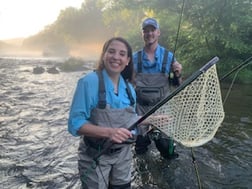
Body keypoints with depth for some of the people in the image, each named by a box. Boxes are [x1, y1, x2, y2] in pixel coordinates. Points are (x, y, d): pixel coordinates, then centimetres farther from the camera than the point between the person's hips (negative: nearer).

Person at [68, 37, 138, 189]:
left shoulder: (129, 87, -1)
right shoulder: (89, 82, -19)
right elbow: (75, 123, -21)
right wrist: (108, 132, -32)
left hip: (123, 154, 6)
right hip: (95, 156, -5)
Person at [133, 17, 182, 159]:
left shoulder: (169, 56, -2)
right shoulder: (135, 57, 0)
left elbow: (177, 84, 4)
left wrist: (178, 74, -15)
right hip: (140, 108, 1)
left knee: (166, 148, 4)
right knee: (140, 149, 12)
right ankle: (145, 138, 42)